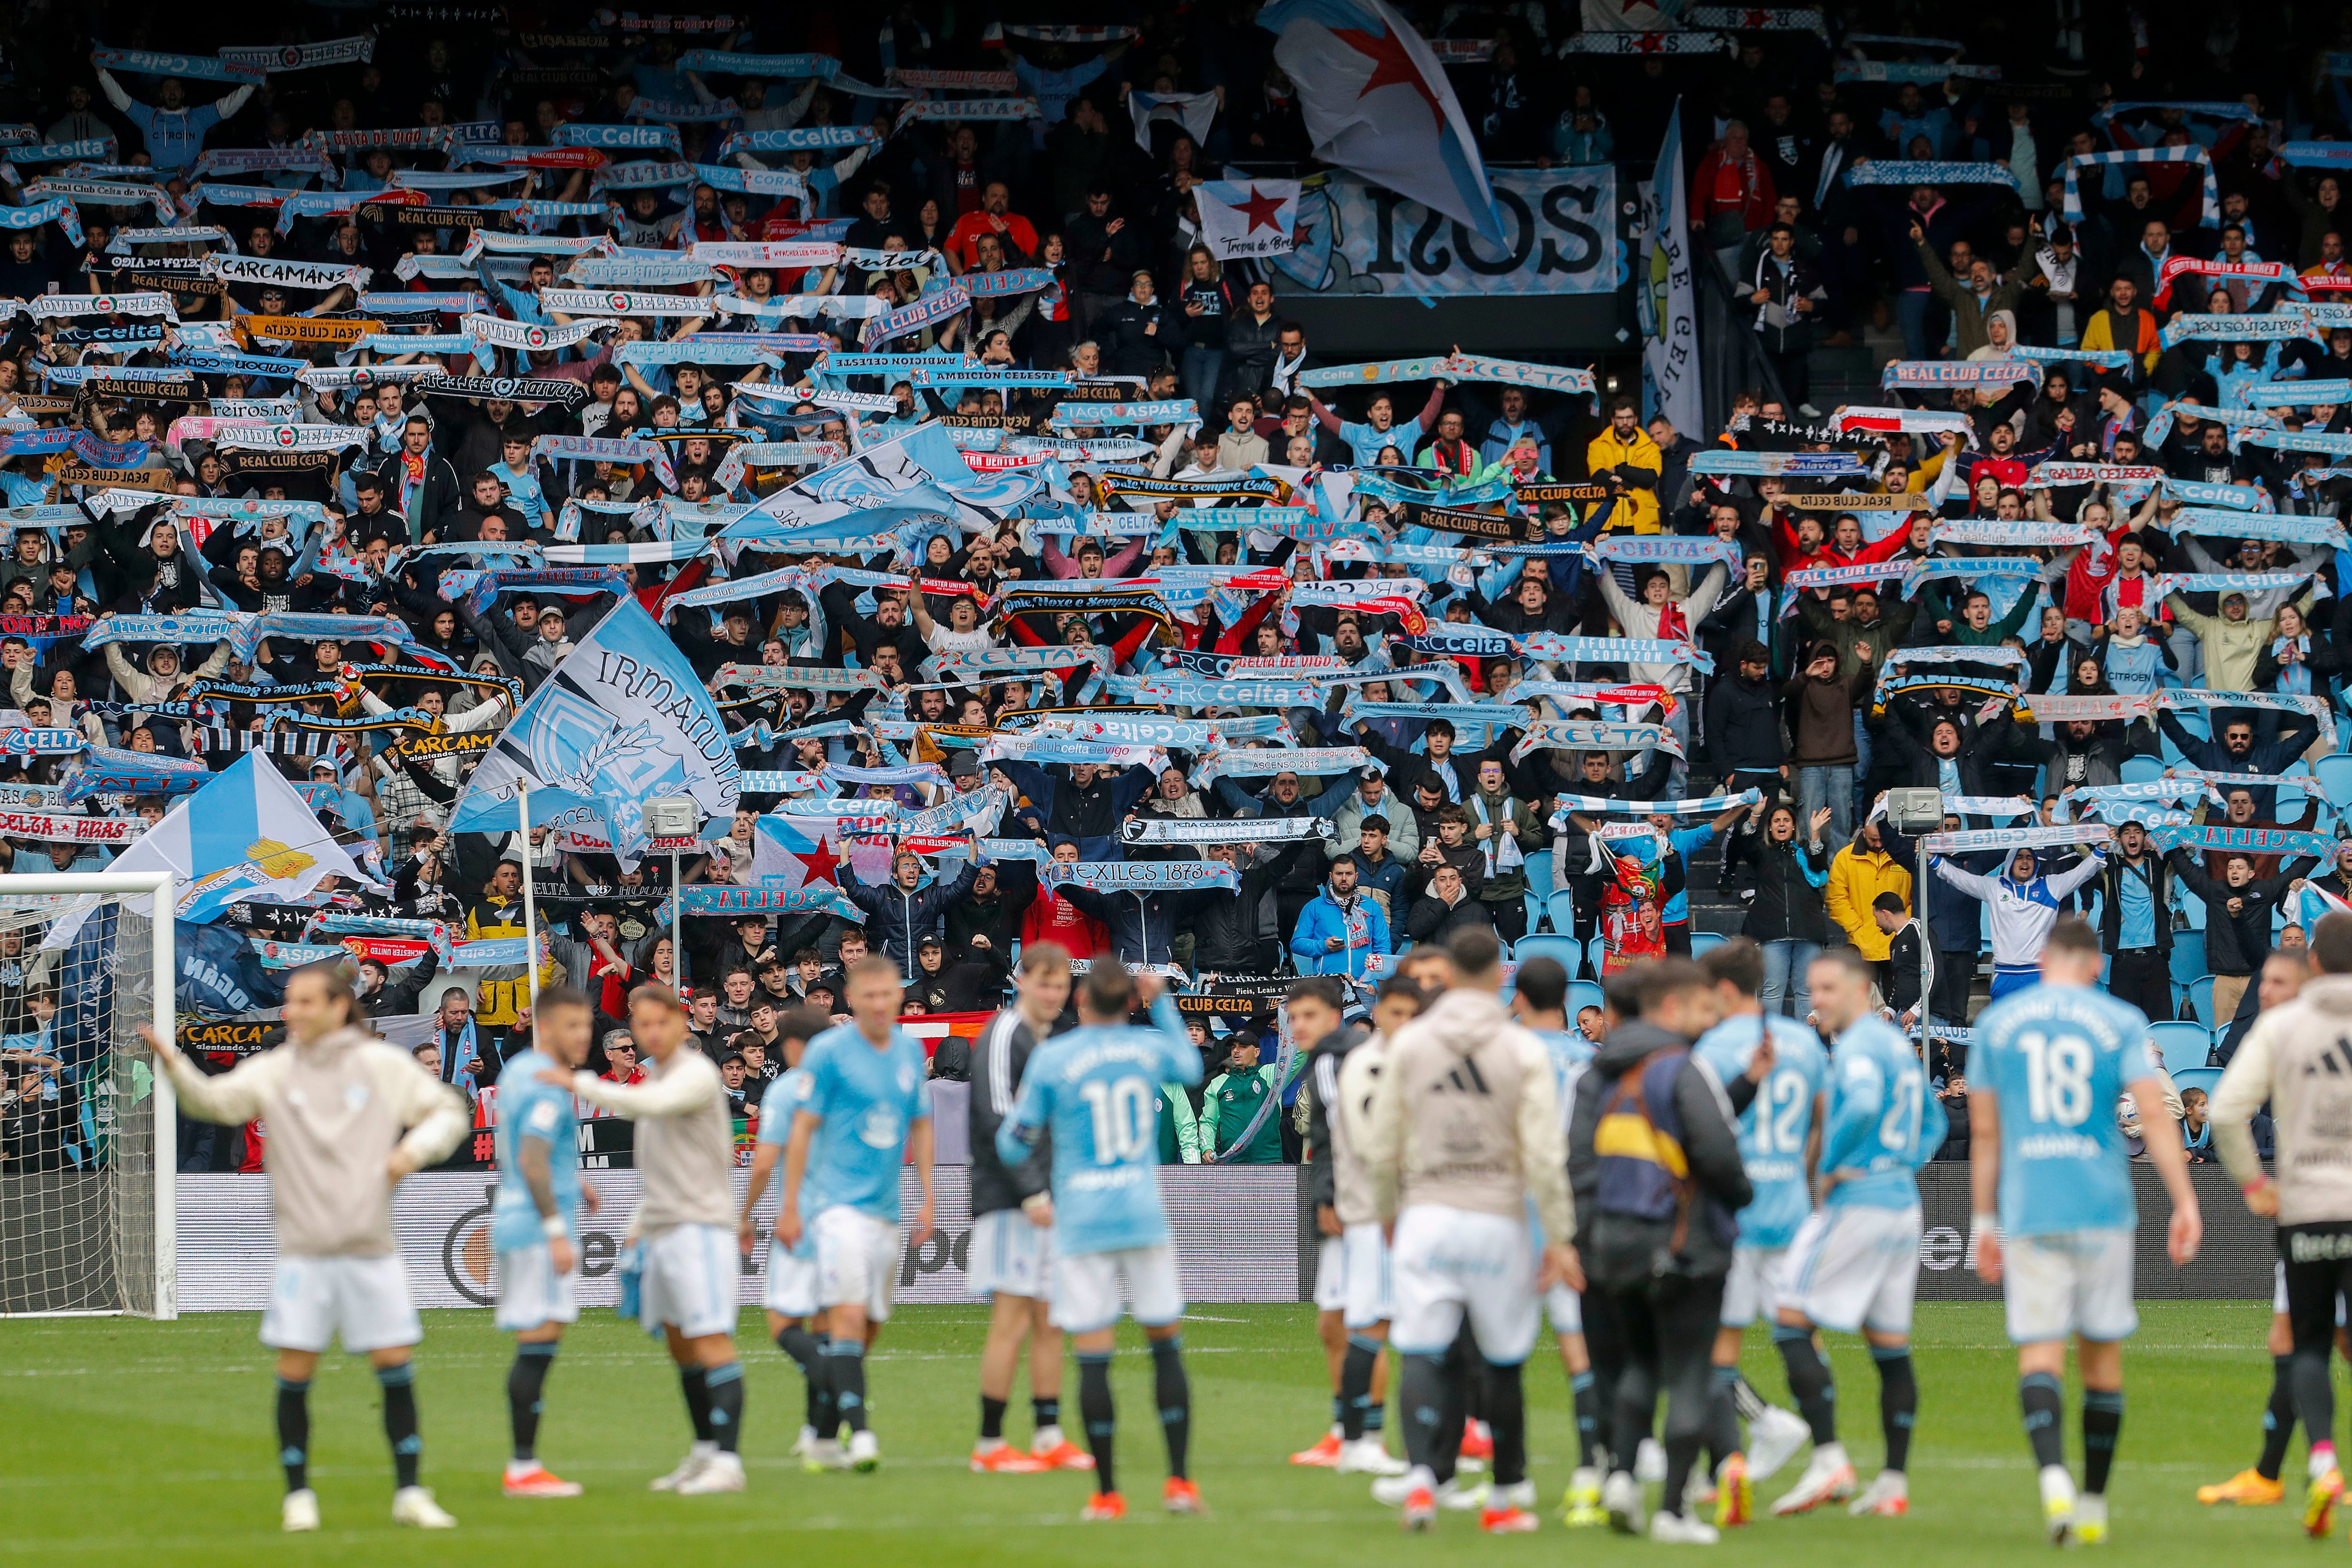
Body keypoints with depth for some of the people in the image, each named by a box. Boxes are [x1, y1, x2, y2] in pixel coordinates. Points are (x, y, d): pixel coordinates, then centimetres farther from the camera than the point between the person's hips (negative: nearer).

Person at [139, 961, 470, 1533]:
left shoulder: (385, 1066, 4)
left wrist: (414, 1149, -9)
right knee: (295, 1370, -3)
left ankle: (409, 1492, 12)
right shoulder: (274, 1072, 3)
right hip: (302, 1252, 0)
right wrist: (173, 1064, -29)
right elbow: (215, 1101, -11)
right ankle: (298, 1495, 10)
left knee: (396, 1366, 1)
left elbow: (447, 1111, 10)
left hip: (372, 1250, 0)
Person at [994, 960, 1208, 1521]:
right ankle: (1178, 1481, 4)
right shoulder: (1149, 1048, 3)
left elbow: (1014, 1145, 0)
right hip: (1144, 1215, 2)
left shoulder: (1051, 1058, -5)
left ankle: (1106, 1492, 0)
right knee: (1167, 1345, 10)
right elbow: (1191, 1066, 28)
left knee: (1093, 1357, 0)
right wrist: (1161, 1002, 34)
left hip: (1080, 1220, -2)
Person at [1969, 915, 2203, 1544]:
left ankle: (2054, 1476, -29)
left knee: (2039, 1352, -4)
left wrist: (1984, 1221, 15)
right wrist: (2185, 1203, -6)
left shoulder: (1997, 1023, 7)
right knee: (2102, 1352, 11)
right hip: (2102, 1208, 0)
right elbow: (2155, 1117, -7)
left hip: (2028, 1210, 0)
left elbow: (1983, 1132, 9)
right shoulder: (2121, 1022, 2)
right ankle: (2094, 1504, 15)